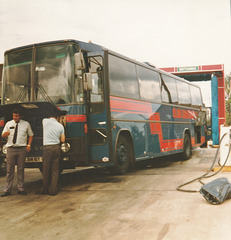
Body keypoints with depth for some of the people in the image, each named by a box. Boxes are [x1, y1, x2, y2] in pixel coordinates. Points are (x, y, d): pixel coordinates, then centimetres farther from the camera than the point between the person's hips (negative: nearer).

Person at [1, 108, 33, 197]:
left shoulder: (26, 124, 9)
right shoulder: (8, 124, 12)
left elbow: (31, 135, 14)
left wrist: (29, 145, 0)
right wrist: (5, 134, -14)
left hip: (21, 149, 0)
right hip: (11, 148, 0)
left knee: (21, 170, 3)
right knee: (9, 170, -2)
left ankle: (20, 189, 10)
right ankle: (7, 190, 3)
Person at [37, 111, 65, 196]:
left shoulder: (45, 121, 1)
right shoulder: (60, 126, 7)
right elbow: (63, 140, 9)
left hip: (47, 147, -3)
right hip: (57, 147, 3)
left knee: (46, 170, 5)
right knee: (55, 170, 6)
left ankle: (45, 189, 13)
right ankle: (53, 190, 8)